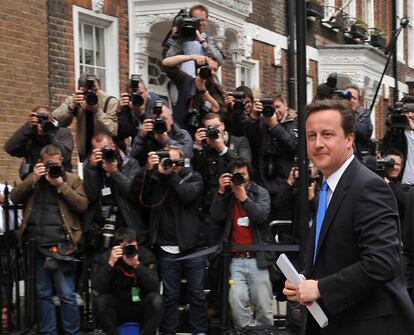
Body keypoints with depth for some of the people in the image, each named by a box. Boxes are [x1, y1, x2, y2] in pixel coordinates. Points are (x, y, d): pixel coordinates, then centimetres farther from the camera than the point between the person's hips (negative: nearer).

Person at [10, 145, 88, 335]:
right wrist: (33, 178, -5)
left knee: (67, 295, -4)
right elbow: (14, 198, 5)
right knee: (42, 294, 8)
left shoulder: (72, 179, 8)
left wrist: (61, 185, -9)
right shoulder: (33, 179, 17)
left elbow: (82, 206, -4)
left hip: (61, 244, -3)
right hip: (35, 244, 3)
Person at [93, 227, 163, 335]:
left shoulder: (146, 255, -11)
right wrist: (110, 263, -32)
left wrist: (137, 265, -34)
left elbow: (154, 287, -22)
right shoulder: (108, 257, -10)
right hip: (117, 309, 0)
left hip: (141, 309, 0)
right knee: (101, 300, -28)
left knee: (156, 300, -29)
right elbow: (99, 288, -21)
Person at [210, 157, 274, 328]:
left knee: (264, 307, 0)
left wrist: (244, 197, -16)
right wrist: (221, 192, -10)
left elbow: (262, 216, -10)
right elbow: (216, 217, -4)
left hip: (256, 259, -1)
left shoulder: (260, 193, 7)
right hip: (235, 260, 1)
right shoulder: (226, 195, 11)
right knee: (237, 303, -14)